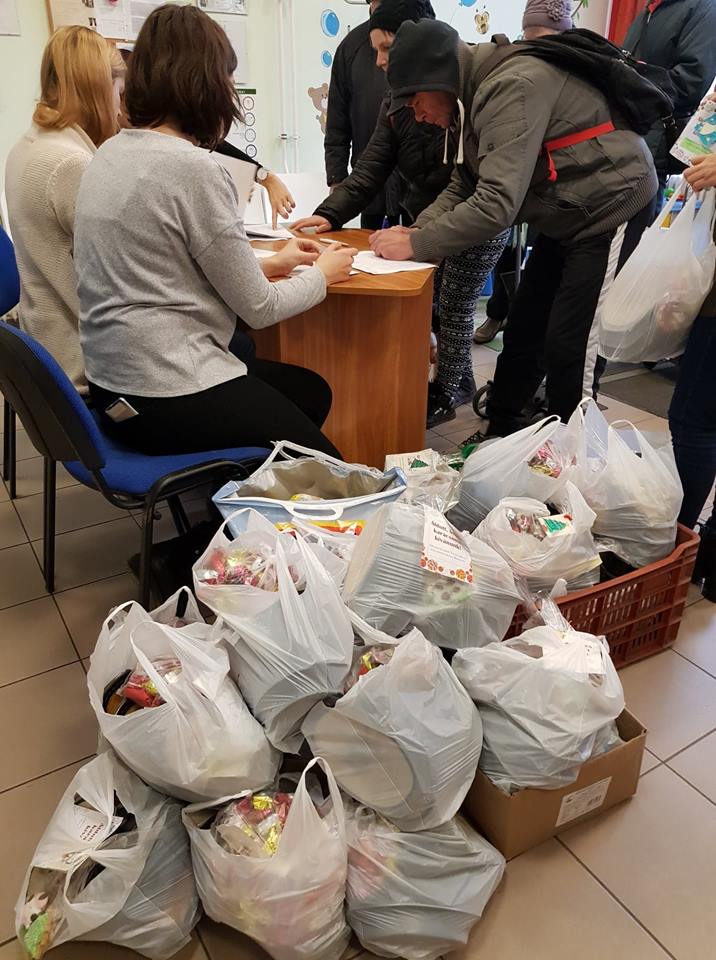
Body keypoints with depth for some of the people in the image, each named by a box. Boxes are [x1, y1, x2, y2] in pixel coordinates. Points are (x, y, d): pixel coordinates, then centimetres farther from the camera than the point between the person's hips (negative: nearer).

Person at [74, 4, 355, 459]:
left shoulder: (111, 154, 9)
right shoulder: (192, 167, -19)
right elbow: (258, 308, -13)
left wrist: (274, 263, 22)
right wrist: (323, 273, 6)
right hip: (169, 399, -9)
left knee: (313, 389, 22)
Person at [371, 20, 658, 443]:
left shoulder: (513, 87, -24)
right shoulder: (481, 93, 6)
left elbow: (498, 205, -32)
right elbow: (464, 187, 8)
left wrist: (415, 245, -24)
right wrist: (415, 229, -8)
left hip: (613, 212, -10)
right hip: (569, 221, 10)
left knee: (568, 350, -10)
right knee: (523, 333, 11)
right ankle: (500, 436, 24)